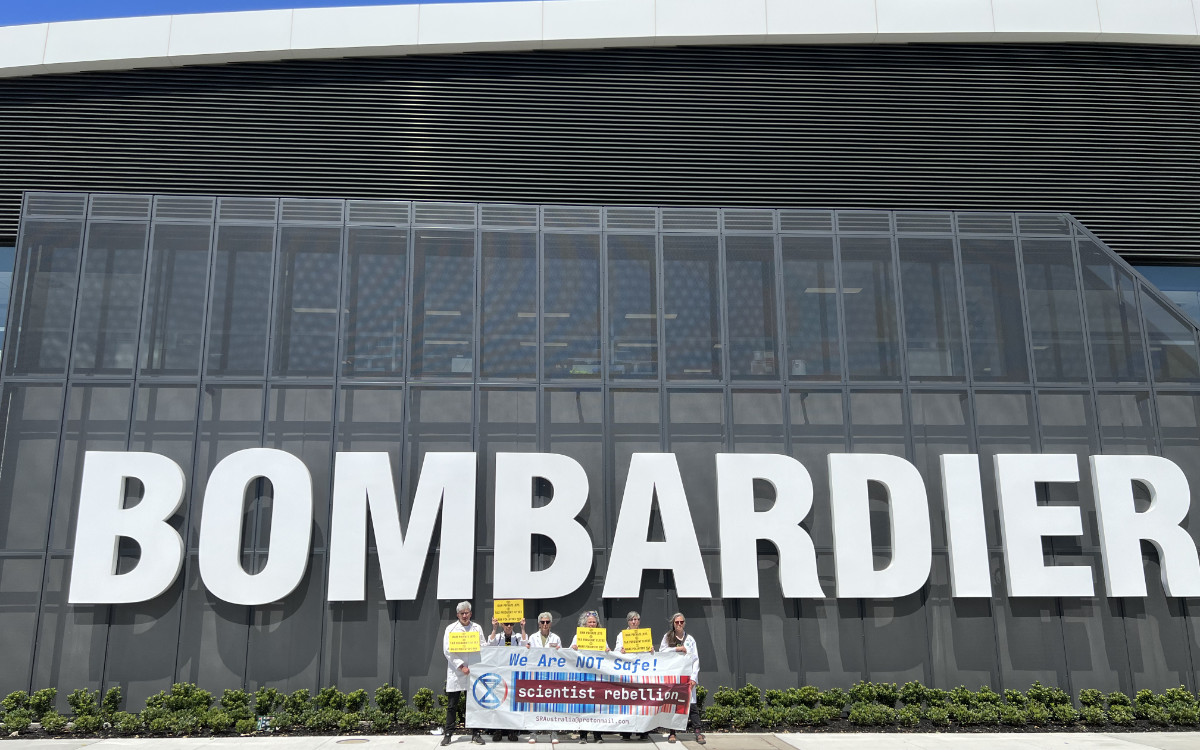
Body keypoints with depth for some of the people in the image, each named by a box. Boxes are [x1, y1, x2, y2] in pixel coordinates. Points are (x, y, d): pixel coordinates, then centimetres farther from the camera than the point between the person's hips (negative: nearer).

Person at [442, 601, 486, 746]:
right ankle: (448, 734, 11)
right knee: (452, 705, 3)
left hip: (473, 671, 2)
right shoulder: (451, 629, 3)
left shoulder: (477, 628, 11)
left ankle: (475, 734, 12)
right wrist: (461, 666, -11)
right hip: (455, 673, -2)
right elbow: (447, 651, -4)